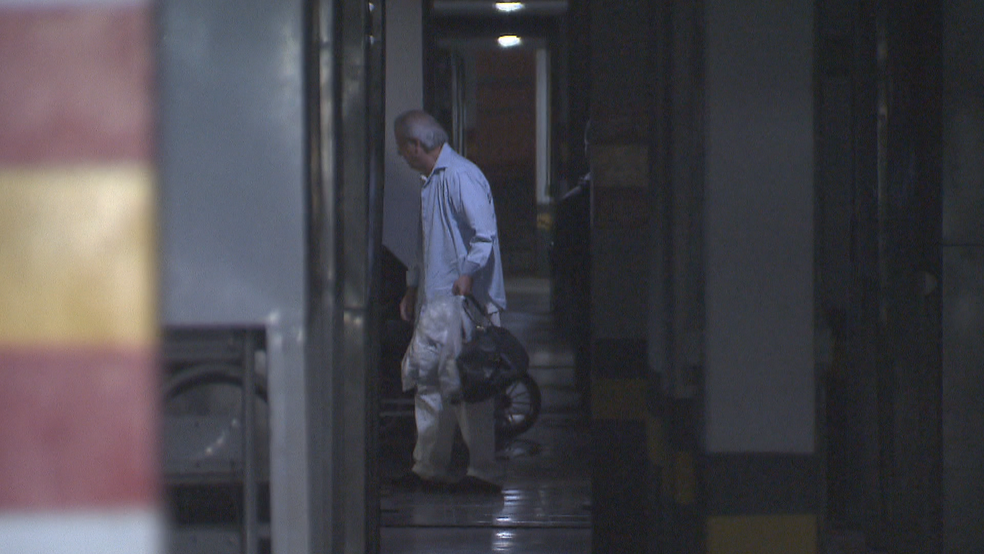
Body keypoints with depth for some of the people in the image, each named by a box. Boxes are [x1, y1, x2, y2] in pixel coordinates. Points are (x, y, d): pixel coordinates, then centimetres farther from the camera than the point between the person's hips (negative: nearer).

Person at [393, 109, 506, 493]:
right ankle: (428, 468, 17)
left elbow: (485, 235, -21)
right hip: (436, 301, 10)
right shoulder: (430, 181, 18)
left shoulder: (461, 177, -14)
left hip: (466, 302, -10)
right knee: (430, 386, 11)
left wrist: (467, 276, -27)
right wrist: (412, 288, 26)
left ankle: (484, 472, -2)